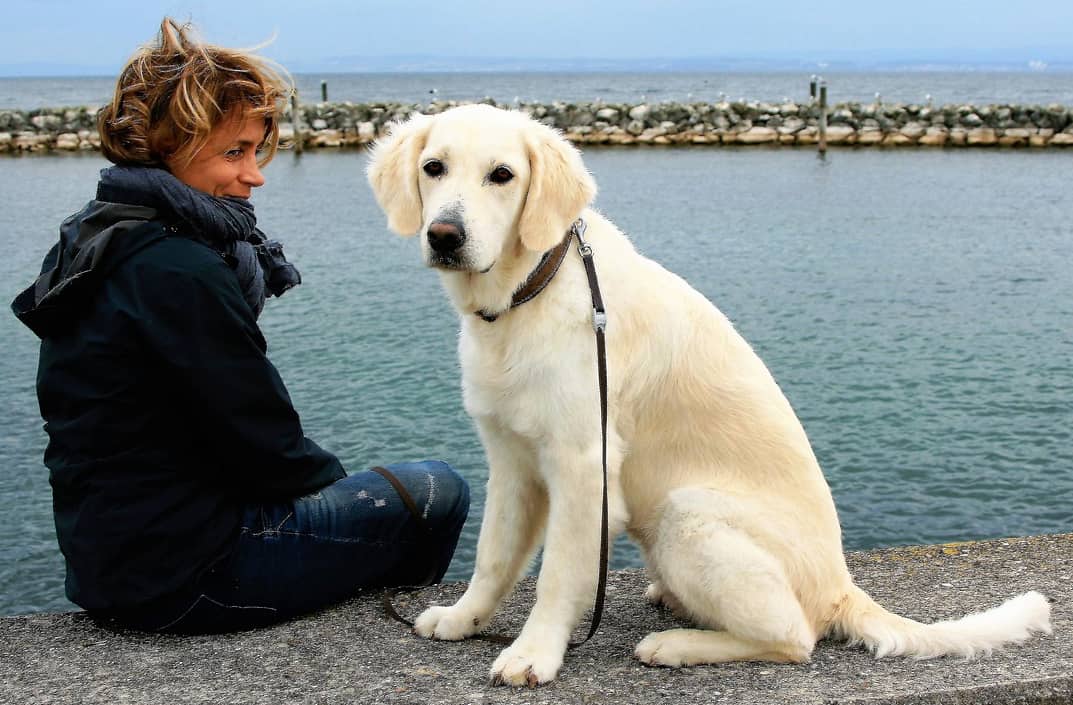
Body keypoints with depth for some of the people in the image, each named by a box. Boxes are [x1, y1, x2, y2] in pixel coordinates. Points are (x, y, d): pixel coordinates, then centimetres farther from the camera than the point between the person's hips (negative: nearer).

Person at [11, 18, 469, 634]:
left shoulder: (94, 240, 8)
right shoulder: (179, 272, -23)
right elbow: (263, 445, -19)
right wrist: (335, 478, 2)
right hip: (181, 571, -10)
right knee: (438, 494, 3)